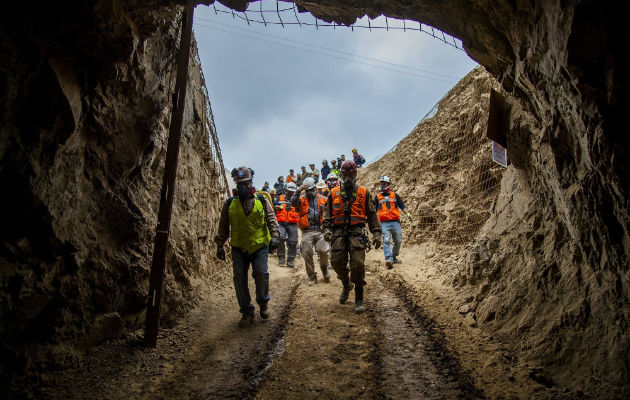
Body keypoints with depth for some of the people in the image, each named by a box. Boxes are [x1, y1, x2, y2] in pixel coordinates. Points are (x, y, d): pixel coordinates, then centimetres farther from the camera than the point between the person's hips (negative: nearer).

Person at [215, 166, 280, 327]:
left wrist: (274, 236, -11)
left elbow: (271, 219, 4)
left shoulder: (262, 201, 5)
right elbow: (223, 226, 12)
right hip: (238, 248, 2)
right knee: (239, 278, -2)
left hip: (260, 246, -2)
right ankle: (247, 312, 12)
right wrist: (220, 245, 8)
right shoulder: (229, 204, 8)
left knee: (261, 273, -14)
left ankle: (263, 302, 14)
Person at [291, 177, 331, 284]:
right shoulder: (301, 199, 11)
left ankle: (324, 269, 16)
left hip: (320, 230, 0)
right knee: (307, 254, 1)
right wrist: (298, 191, -18)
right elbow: (293, 203, -10)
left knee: (323, 251, -14)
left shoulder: (322, 199, 13)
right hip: (307, 232, 0)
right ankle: (312, 277, 15)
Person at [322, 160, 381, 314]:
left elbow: (372, 213, 12)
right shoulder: (334, 193, 15)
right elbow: (327, 212, 13)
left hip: (357, 232, -2)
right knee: (337, 262, -2)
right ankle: (346, 285, 29)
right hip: (338, 232, 2)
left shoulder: (363, 192, 12)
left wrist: (376, 233, 4)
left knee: (358, 263, -12)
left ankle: (359, 298, 1)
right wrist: (326, 229, -4)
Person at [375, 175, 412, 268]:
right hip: (384, 223, -2)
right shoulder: (377, 197, 14)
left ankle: (394, 257, 24)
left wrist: (407, 213, -3)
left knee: (398, 241, 5)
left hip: (395, 222, 2)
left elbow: (402, 206, 13)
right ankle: (389, 260, -26)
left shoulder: (395, 195, 15)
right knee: (386, 241, -16)